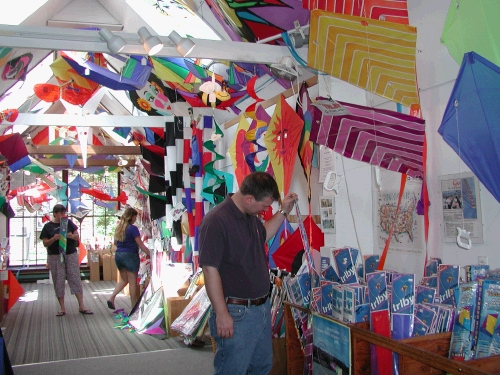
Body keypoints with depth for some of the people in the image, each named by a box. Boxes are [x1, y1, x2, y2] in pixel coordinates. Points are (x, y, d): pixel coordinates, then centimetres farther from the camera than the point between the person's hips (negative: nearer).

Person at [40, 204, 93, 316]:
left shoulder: (69, 223, 6)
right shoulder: (48, 226, 2)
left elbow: (77, 236, 7)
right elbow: (45, 243, 0)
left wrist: (72, 236, -15)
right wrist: (54, 238, -19)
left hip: (71, 254, 1)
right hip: (55, 257, -1)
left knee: (75, 279, 0)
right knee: (58, 281, 3)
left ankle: (81, 306, 4)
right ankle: (62, 308, 12)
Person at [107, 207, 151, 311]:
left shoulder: (119, 228, 8)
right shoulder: (133, 228, -13)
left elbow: (115, 243, 18)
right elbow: (141, 245, -13)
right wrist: (151, 254, -10)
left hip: (118, 255, 7)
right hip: (130, 255, -7)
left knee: (123, 280, 20)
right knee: (132, 282, 2)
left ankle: (111, 298, 4)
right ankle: (134, 307, 7)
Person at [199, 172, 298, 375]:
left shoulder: (251, 217, 7)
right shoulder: (216, 221, -21)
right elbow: (210, 269, -22)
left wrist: (283, 211, 15)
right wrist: (221, 314, -21)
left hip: (262, 308, 9)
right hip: (236, 314, -9)